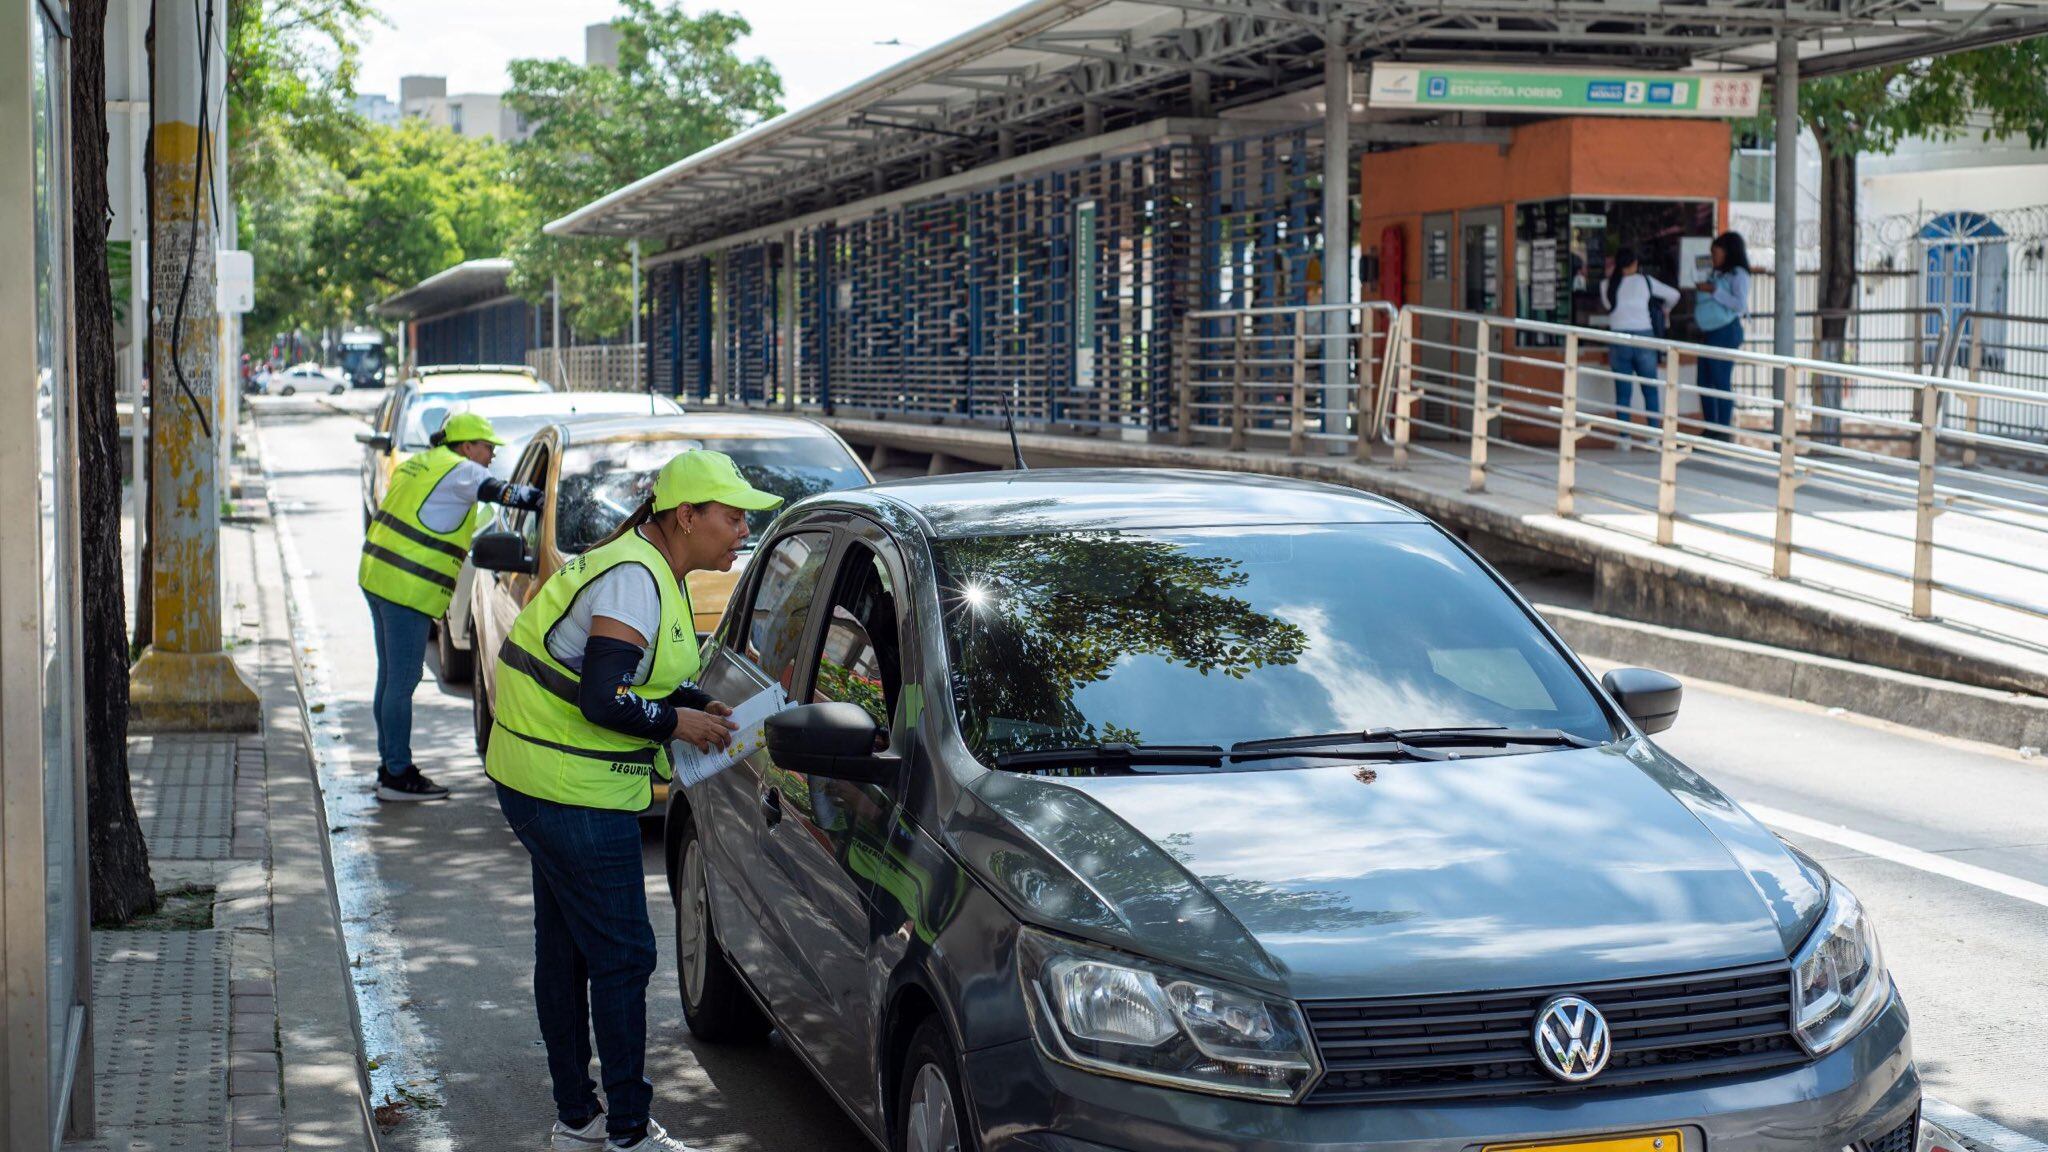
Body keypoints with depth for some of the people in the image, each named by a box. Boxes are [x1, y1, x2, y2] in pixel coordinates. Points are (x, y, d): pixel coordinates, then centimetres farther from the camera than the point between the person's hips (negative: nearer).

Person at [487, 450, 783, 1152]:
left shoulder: (647, 571, 11)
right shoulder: (634, 581, -21)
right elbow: (603, 701, -28)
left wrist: (699, 704, 6)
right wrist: (678, 721, -14)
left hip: (540, 782, 11)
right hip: (575, 796, -11)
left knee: (564, 950, 16)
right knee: (621, 955, -3)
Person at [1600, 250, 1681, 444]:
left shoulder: (1606, 285, 3)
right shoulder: (1644, 281, 3)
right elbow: (1673, 294, 10)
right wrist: (1665, 309, 30)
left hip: (1618, 339, 1)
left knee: (1622, 392, 4)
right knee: (1650, 390, 8)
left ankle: (1624, 437, 2)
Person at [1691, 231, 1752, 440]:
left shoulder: (1738, 274, -5)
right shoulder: (1714, 274, 16)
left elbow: (1740, 304, -18)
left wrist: (1713, 291, -17)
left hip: (1726, 332, -8)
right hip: (1708, 334, 8)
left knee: (1722, 383, -8)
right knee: (1705, 383, 8)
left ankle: (1724, 430, -4)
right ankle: (1710, 428, 15)